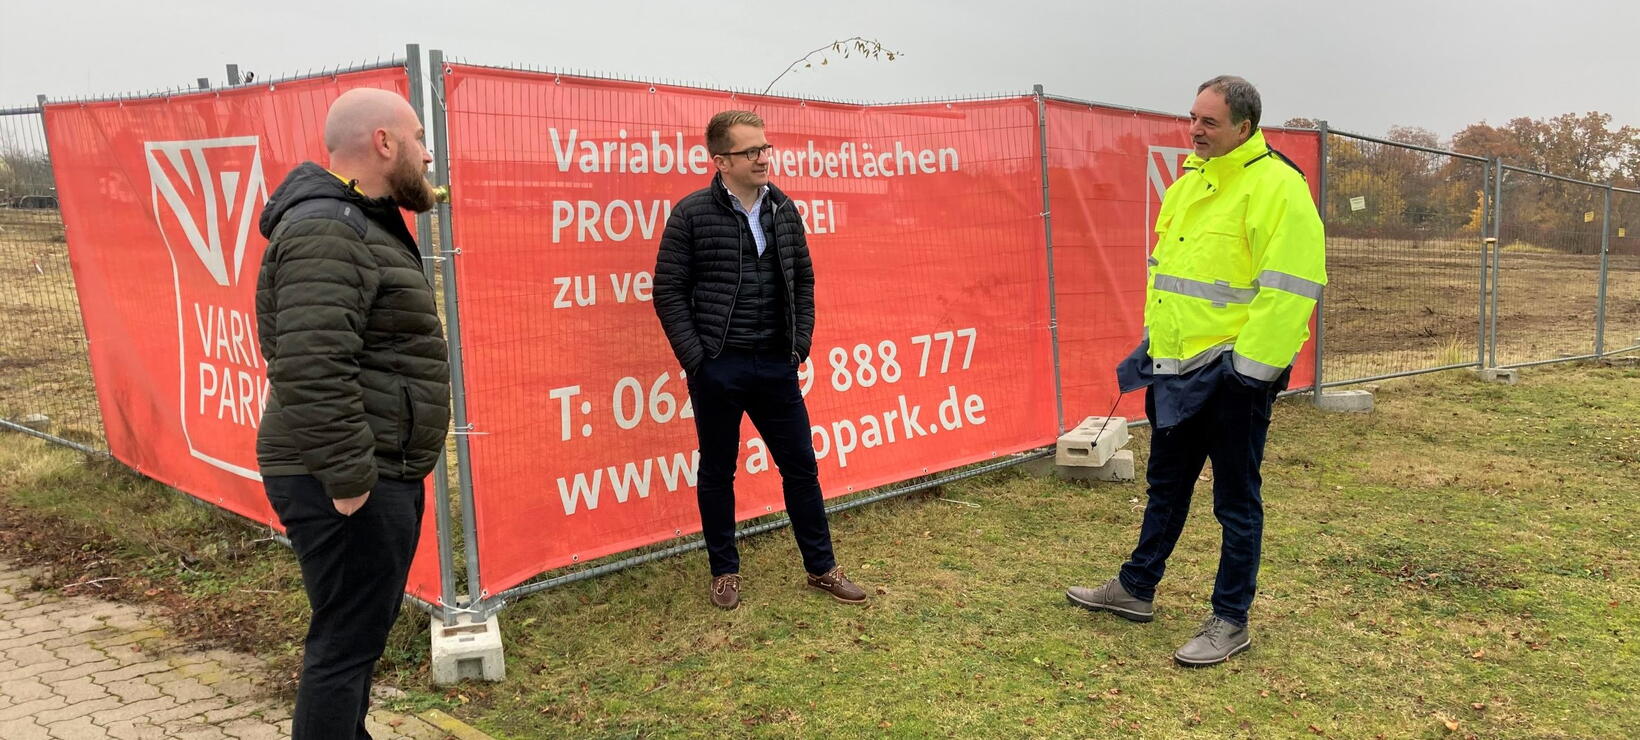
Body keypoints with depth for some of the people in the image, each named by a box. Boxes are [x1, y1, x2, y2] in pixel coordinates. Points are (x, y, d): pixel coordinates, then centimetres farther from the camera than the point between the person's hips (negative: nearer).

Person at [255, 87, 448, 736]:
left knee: (363, 630, 22)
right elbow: (312, 369, -27)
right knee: (348, 641, -2)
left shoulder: (364, 223, 16)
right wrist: (348, 478, -25)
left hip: (385, 474, 11)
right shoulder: (326, 232, -18)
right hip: (350, 485, -11)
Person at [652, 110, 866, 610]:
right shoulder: (692, 213, -7)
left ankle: (821, 567, 25)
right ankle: (724, 571, 27)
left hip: (776, 366, 4)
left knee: (801, 466, 10)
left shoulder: (784, 209, 6)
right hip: (717, 368, -3)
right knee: (717, 472, 10)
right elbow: (669, 292, -6)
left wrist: (801, 341, 5)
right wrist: (695, 359, -10)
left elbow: (803, 279, 14)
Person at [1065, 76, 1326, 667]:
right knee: (1166, 485, 20)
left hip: (1232, 374, -8)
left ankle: (1231, 621, 18)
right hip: (1176, 369, 8)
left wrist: (1251, 365, -21)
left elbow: (1290, 287, -20)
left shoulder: (1276, 187, -15)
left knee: (1236, 500, 5)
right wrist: (1153, 341, 19)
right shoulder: (1189, 182, 12)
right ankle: (1135, 589, 34)